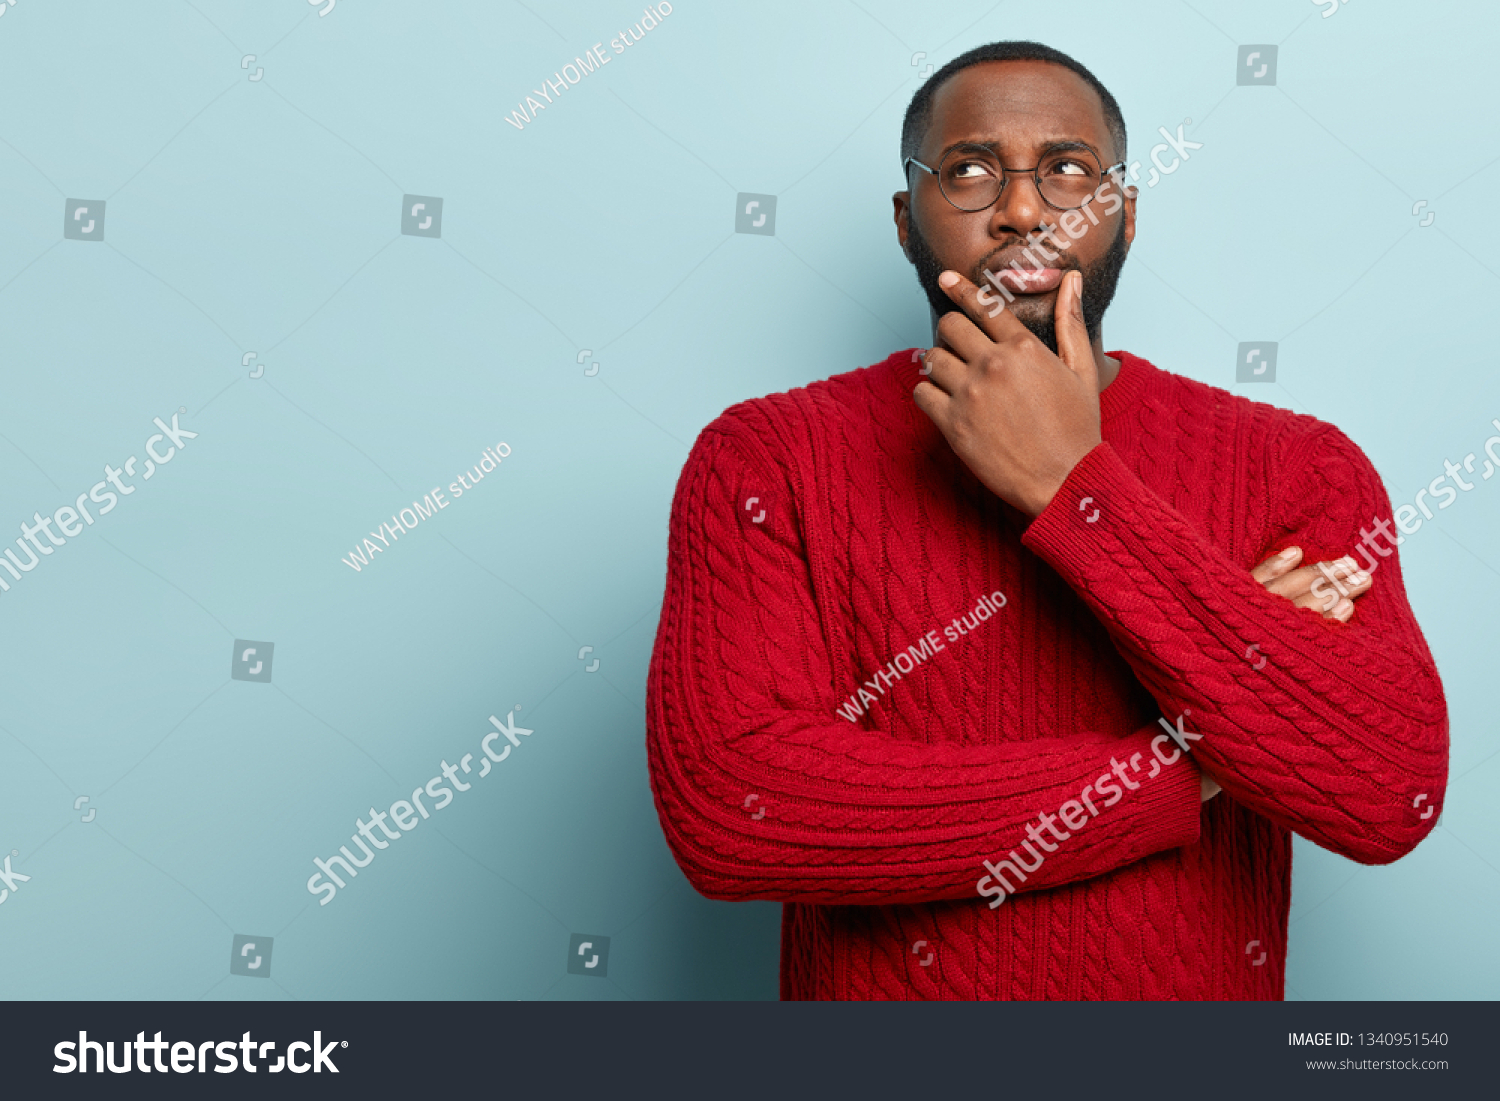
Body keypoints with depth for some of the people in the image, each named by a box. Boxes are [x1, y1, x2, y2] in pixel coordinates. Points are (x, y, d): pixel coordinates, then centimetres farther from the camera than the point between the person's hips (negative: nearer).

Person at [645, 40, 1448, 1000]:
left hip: (1196, 978, 1)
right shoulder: (766, 460, -12)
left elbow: (1394, 794, -22)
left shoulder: (1297, 470, -8)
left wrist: (1069, 486, -24)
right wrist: (1179, 773, -21)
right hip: (875, 989, -1)